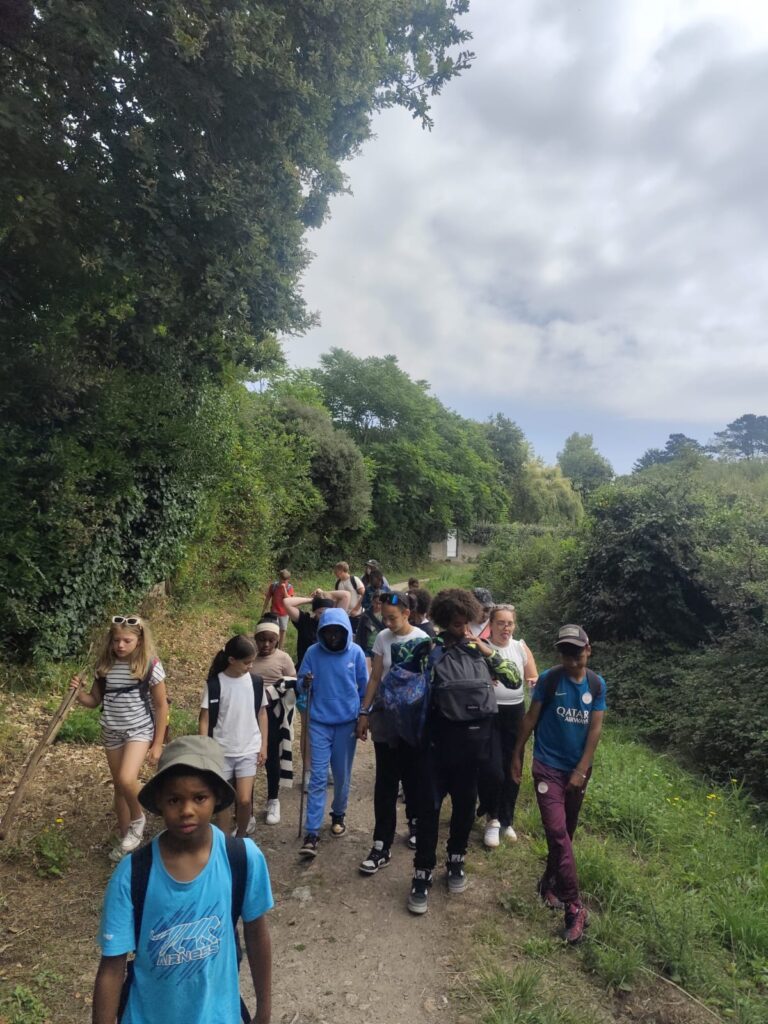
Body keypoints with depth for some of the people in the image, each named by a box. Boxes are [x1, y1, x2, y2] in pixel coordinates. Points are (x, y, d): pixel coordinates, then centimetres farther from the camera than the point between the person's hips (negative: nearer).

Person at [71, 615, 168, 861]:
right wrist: (78, 692, -15)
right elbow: (94, 701, 8)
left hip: (139, 730, -5)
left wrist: (158, 744, -9)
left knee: (127, 779, -24)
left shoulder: (151, 665, -15)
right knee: (119, 785, 14)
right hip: (111, 732, 5)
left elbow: (161, 706, -9)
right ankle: (127, 837, 34)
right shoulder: (104, 665, -3)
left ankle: (138, 818, 7)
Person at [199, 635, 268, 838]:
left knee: (245, 800, -2)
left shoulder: (256, 681, -3)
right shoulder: (214, 684, -11)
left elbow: (262, 714, 6)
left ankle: (241, 836, 24)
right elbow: (204, 719, -6)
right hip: (221, 751, -1)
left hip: (249, 750, 1)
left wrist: (263, 746, 5)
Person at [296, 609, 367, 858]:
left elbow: (364, 687, 3)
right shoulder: (313, 652, -8)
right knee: (318, 777, -3)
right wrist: (304, 683, -25)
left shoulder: (355, 653, -7)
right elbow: (299, 683, -2)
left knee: (342, 776, 14)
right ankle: (312, 833, 4)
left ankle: (338, 815, 37)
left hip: (347, 722, 1)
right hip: (320, 722, 0)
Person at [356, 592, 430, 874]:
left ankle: (414, 824, 38)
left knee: (412, 776, 13)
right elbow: (375, 678, 4)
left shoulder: (422, 640, -10)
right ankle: (381, 846, 11)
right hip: (385, 715, 2)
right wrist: (364, 713, 2)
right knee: (385, 781, 4)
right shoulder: (382, 638, -2)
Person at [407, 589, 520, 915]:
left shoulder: (478, 649, 0)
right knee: (429, 806, 4)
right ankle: (422, 873, 20)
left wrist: (488, 651, -9)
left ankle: (456, 860, 39)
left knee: (465, 803, 18)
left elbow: (514, 680, 2)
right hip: (439, 740, -3)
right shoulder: (432, 649, -10)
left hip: (474, 741, 3)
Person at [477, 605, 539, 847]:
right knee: (492, 770, -8)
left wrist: (534, 683, -15)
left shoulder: (521, 648, 3)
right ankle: (492, 818, 18)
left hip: (515, 713, 4)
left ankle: (506, 820, 32)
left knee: (512, 770, 12)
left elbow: (535, 680, 7)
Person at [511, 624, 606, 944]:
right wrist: (517, 754, 0)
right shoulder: (549, 679, -12)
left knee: (566, 832, 15)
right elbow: (531, 718, -4)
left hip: (578, 769, 4)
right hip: (548, 767, -3)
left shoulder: (597, 684, -4)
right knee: (557, 831, -10)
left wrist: (582, 770, -7)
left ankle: (549, 883, 34)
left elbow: (595, 729, -4)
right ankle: (575, 907, -3)